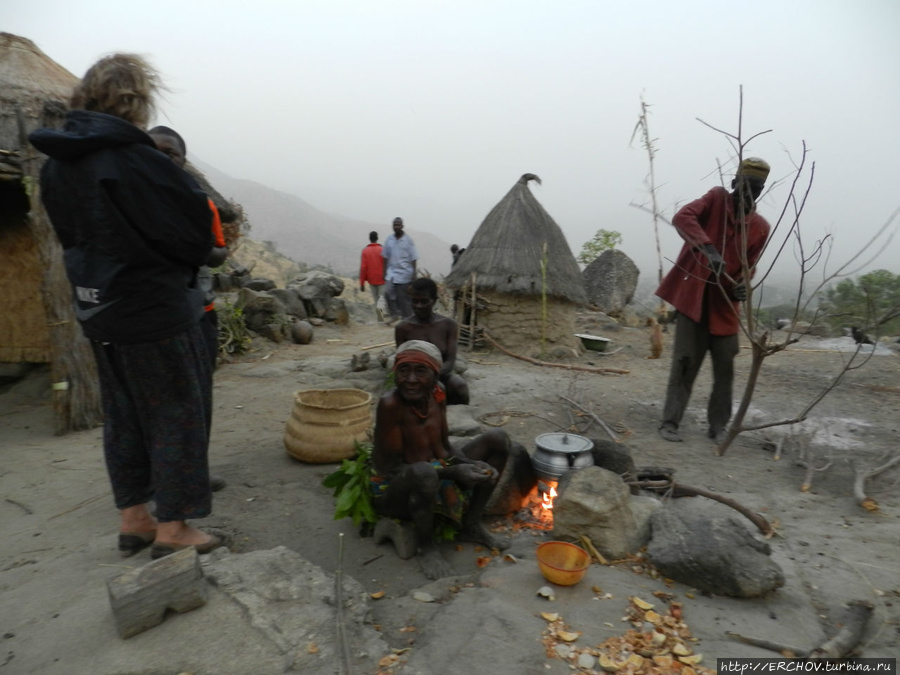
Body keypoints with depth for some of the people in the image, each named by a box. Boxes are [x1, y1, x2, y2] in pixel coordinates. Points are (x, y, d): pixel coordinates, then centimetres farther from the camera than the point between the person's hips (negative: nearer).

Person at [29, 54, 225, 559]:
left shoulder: (57, 163, 8)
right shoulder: (133, 157, -17)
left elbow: (70, 233, 16)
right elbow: (194, 223, -14)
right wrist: (185, 264, 4)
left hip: (99, 309, 8)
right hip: (155, 308, -8)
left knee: (124, 414, 16)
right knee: (177, 412, 3)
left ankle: (133, 518, 29)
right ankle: (172, 528, 13)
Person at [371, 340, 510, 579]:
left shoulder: (436, 394, -5)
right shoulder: (390, 404, -25)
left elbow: (444, 447, 4)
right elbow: (393, 467, -24)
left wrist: (471, 464, -16)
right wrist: (454, 472, -28)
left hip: (437, 473, 7)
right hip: (393, 490, -7)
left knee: (498, 439, -1)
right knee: (424, 472, -42)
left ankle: (471, 525, 9)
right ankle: (426, 546, -10)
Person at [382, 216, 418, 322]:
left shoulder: (408, 240, -4)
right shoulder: (389, 239, 5)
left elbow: (413, 259, -3)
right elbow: (386, 257, 11)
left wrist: (414, 275, -7)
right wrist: (384, 272, 8)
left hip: (404, 273, -3)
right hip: (392, 271, 3)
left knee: (404, 297, 2)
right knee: (388, 292, -14)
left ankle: (406, 317, 17)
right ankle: (394, 314, 4)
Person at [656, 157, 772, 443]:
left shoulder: (760, 227, 8)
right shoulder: (716, 199, -2)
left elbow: (747, 266, 9)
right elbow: (682, 217, -21)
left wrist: (741, 287, -15)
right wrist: (708, 249, -34)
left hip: (724, 301, 4)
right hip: (693, 294, -4)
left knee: (725, 366, 6)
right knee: (686, 361, -4)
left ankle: (718, 425, 20)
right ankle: (670, 421, 5)